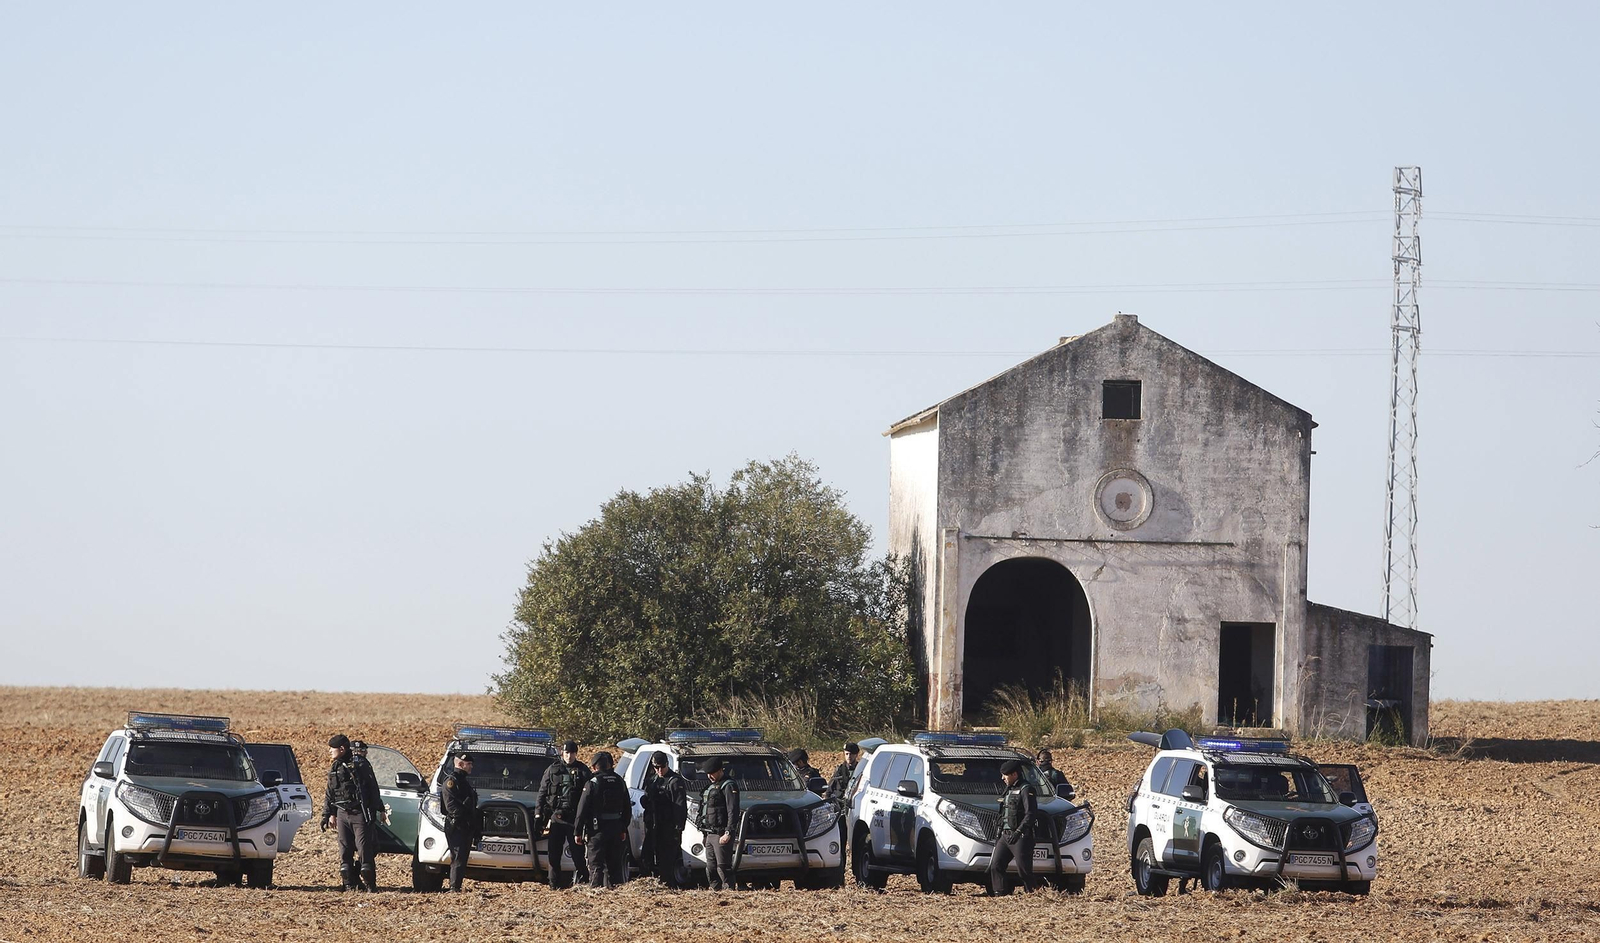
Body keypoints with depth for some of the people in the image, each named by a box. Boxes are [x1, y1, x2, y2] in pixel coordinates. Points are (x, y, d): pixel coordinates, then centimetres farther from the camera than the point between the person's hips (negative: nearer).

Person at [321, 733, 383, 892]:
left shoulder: (360, 765, -5)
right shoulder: (334, 769, 14)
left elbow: (372, 788, -3)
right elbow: (329, 795, 21)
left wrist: (379, 809, -5)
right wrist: (329, 815, 19)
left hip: (360, 814, -6)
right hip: (342, 814, 6)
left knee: (364, 849, -8)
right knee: (344, 851, 3)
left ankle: (369, 883, -3)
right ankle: (348, 883, 8)